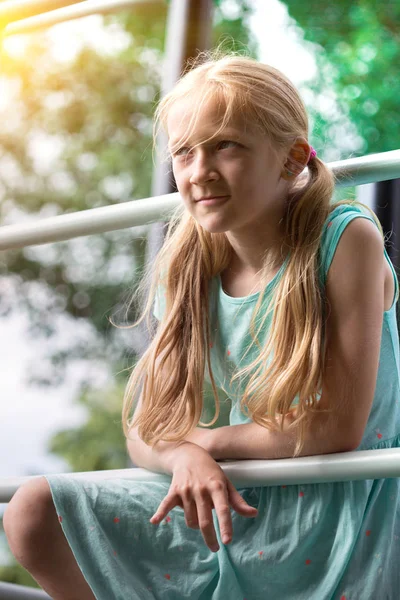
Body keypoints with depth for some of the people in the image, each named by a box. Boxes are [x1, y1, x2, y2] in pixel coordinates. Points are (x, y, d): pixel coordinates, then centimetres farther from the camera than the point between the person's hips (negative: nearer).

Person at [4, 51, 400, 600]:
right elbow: (145, 433, 4)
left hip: (343, 515, -5)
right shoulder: (190, 270, 1)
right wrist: (185, 458, -20)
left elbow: (339, 428, -16)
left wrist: (204, 438, -8)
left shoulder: (346, 239, -14)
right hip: (234, 508, 6)